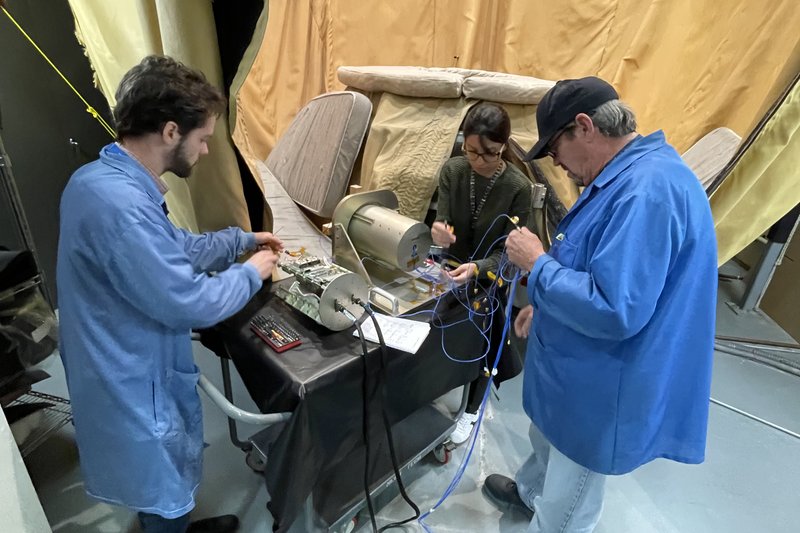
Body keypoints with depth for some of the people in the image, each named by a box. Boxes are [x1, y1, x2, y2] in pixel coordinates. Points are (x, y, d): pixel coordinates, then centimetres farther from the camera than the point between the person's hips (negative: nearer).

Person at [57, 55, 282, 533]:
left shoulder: (107, 177, 1)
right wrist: (251, 273, -14)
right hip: (134, 382, -10)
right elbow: (187, 303, -29)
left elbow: (173, 248, 12)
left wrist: (242, 240, 10)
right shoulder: (119, 202, -34)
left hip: (133, 367, 10)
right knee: (165, 479, 18)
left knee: (166, 473, 31)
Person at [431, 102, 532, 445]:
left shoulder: (518, 188, -24)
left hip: (491, 278, -3)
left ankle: (472, 410, 33)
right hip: (454, 271, 4)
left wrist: (477, 268, -43)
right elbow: (441, 221, -15)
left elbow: (508, 251, -23)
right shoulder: (452, 170, -14)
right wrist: (438, 231, -41)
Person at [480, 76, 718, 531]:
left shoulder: (648, 189, -31)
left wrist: (537, 263, -23)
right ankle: (530, 493, 63)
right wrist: (547, 306, 13)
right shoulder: (626, 177, 5)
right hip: (582, 373, 11)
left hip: (604, 391, -10)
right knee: (547, 439, 36)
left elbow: (613, 311, -35)